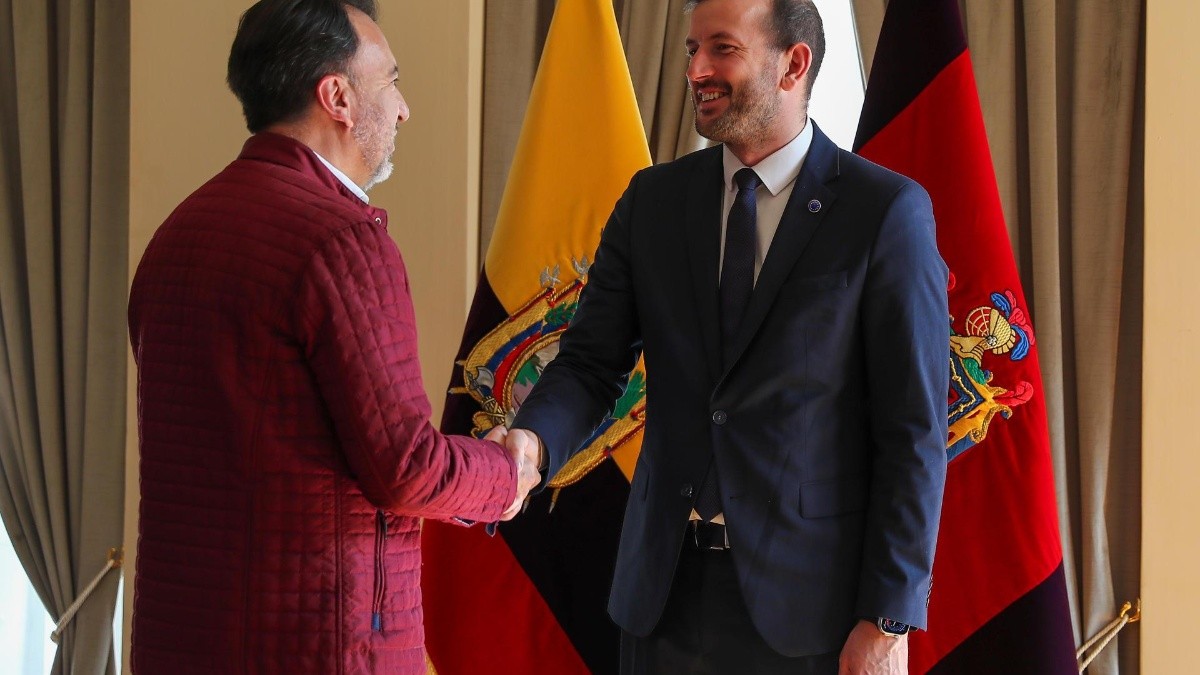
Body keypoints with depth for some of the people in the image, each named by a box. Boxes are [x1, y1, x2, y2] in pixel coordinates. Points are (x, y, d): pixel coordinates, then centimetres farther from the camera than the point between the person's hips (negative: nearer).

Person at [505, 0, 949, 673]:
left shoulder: (888, 211, -7)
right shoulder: (652, 200, 7)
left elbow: (914, 430, -8)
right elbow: (591, 361, 4)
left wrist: (890, 617, -11)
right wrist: (533, 438, -19)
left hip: (806, 597, -4)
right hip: (667, 588, 4)